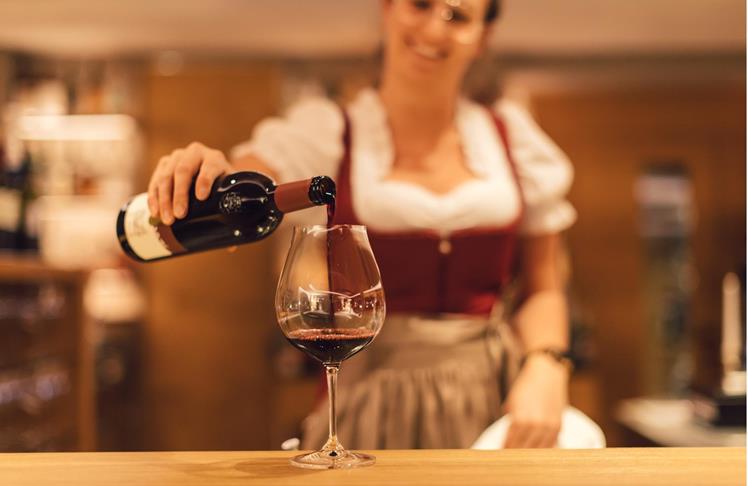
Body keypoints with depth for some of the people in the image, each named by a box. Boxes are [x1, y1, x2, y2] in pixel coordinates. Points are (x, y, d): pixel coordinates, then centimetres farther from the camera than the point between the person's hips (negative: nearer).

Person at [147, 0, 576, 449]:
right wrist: (193, 172, -38)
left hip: (491, 405, 2)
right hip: (369, 412, -2)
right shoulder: (327, 134, -2)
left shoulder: (512, 135, 6)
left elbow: (542, 289, 9)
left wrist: (545, 369, -10)